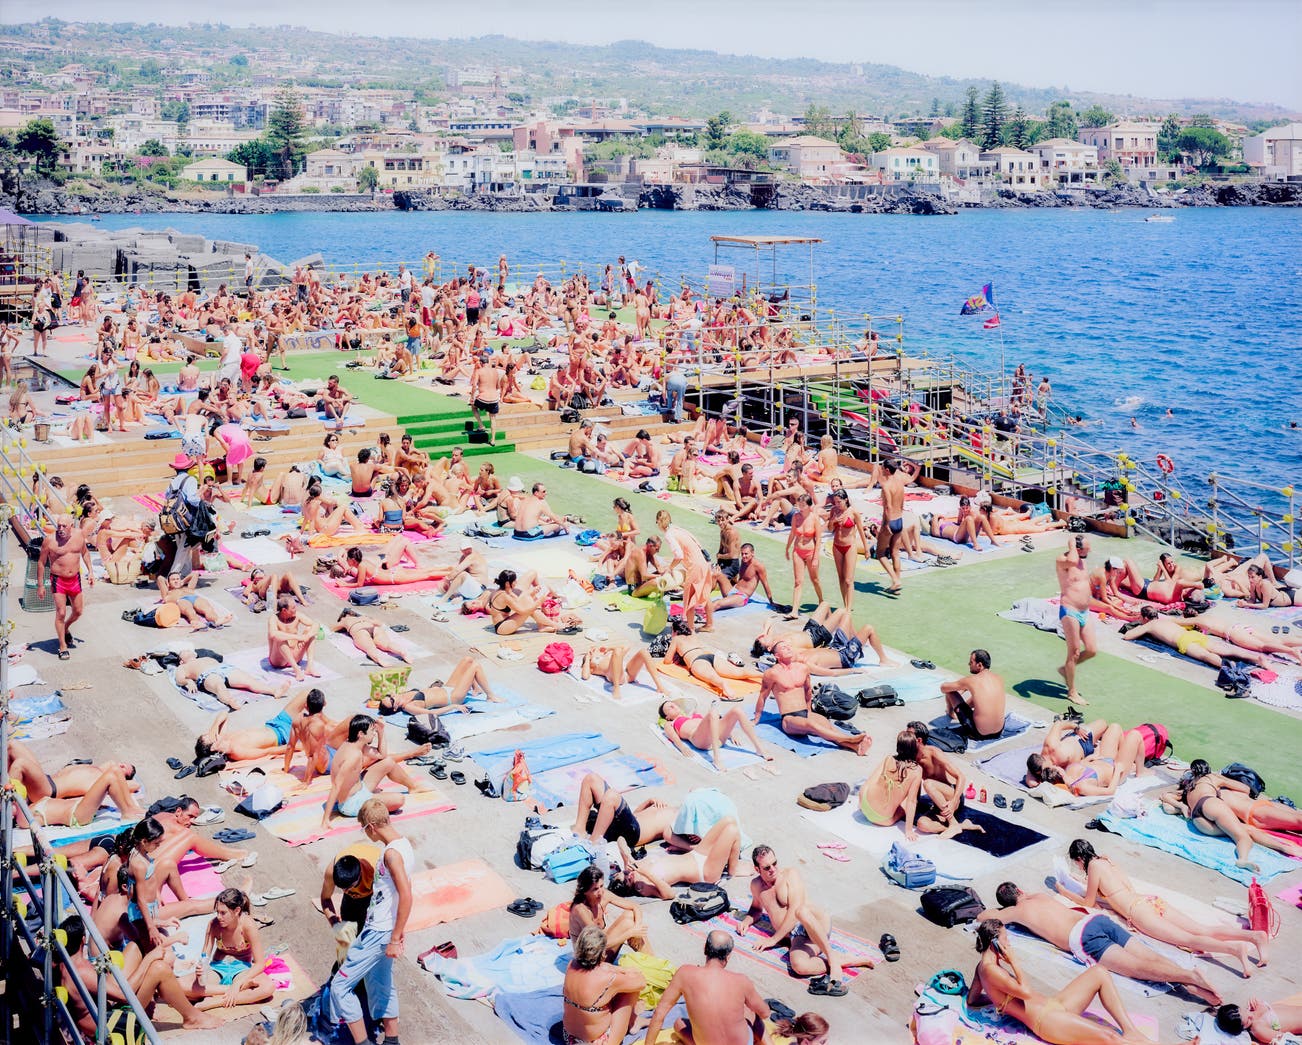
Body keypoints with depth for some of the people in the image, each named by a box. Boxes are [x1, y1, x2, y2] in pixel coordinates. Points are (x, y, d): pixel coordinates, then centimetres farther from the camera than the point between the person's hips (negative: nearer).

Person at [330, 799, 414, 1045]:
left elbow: (406, 896, -28)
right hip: (379, 928, 10)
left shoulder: (391, 853, -23)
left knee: (340, 986, -1)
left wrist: (395, 939, -23)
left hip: (378, 933, -10)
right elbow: (404, 892, 15)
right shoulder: (403, 845, 6)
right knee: (381, 982, 23)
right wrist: (398, 930, 22)